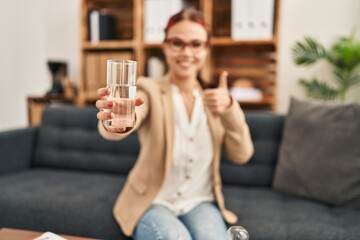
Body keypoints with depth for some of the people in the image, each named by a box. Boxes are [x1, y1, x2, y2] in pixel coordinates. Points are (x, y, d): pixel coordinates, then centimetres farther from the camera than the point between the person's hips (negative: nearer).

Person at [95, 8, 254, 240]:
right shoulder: (150, 90, -9)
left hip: (200, 203, 3)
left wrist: (230, 109, -19)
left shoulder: (214, 97, 4)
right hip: (153, 203, -2)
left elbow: (241, 155, -3)